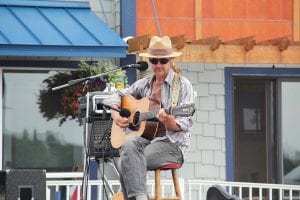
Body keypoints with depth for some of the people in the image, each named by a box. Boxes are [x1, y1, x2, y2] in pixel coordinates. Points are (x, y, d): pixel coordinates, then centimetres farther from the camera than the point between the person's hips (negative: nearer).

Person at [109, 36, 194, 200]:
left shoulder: (182, 85, 0)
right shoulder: (144, 84, 16)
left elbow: (185, 124, -8)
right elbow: (117, 98, 24)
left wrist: (169, 121, -30)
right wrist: (115, 115, 3)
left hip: (172, 143, -5)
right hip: (144, 136, 5)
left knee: (127, 162, -31)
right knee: (130, 144, -33)